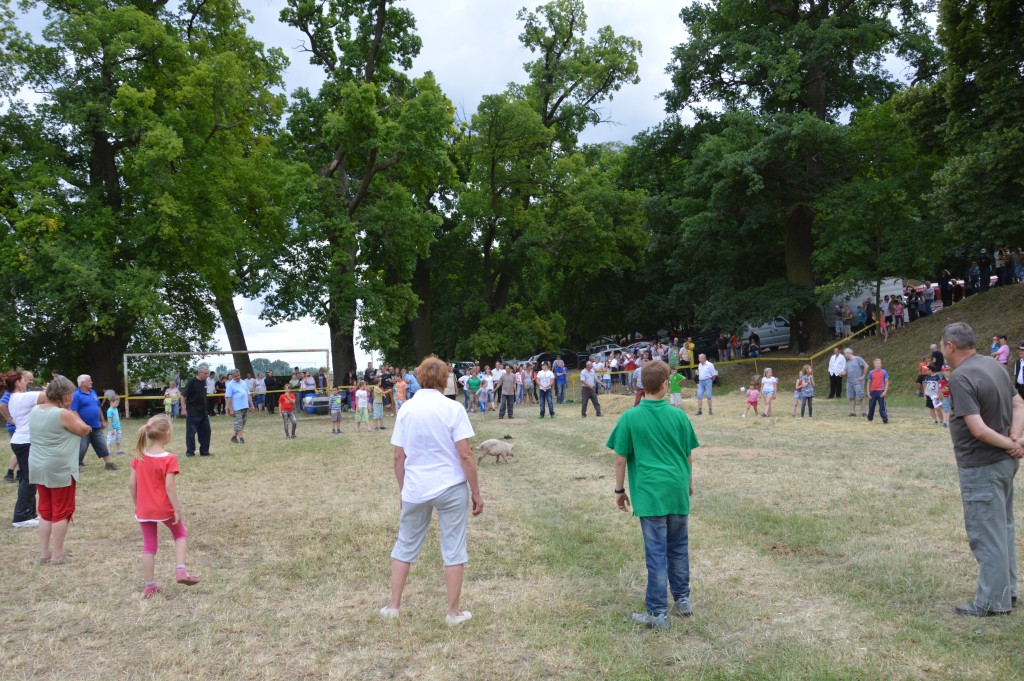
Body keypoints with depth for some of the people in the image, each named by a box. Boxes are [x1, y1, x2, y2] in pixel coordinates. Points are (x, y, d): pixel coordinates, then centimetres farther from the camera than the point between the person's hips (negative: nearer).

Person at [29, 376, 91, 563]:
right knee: (61, 511, 4)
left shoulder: (35, 411, 3)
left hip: (38, 468, 7)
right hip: (59, 470, -7)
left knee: (45, 510, 17)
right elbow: (84, 430, -7)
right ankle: (57, 554, 8)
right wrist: (74, 414, 3)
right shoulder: (63, 414, -19)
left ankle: (44, 552, 20)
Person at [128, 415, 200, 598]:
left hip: (144, 510, 4)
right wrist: (178, 509, -12)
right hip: (164, 509, -4)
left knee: (148, 547, 14)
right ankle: (180, 571, 4)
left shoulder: (139, 457, -2)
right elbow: (169, 487, -19)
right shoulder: (169, 459, -16)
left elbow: (131, 484, 1)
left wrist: (137, 505, 13)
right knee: (180, 535, 19)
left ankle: (149, 585, 19)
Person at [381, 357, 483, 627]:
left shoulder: (406, 409, 1)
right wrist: (476, 492, -4)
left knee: (405, 545, 17)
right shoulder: (453, 409, -10)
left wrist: (403, 490, 15)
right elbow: (465, 455, -12)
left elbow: (399, 457, 3)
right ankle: (453, 612, 15)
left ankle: (393, 606, 23)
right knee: (453, 550, 8)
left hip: (415, 490, 3)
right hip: (451, 489, -3)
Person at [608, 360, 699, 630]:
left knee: (656, 552, 0)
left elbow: (620, 458, -4)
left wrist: (619, 490, 8)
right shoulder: (679, 416, 1)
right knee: (679, 547, 18)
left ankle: (658, 613, 5)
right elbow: (689, 456, 10)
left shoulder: (630, 418, -6)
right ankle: (682, 600, 30)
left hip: (650, 493, -3)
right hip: (678, 492, 3)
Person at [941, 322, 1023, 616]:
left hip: (981, 467, -9)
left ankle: (993, 602, 11)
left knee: (986, 534, 2)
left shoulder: (960, 377, -22)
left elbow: (979, 429, -26)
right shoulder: (994, 364, 5)